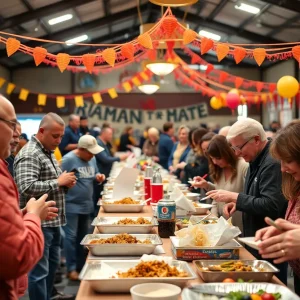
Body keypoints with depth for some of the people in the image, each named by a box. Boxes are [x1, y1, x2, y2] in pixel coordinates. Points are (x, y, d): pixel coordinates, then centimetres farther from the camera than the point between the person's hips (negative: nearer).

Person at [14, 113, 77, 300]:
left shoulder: (48, 152, 15)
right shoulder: (29, 155, -16)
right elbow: (26, 188, -29)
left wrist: (65, 183, 3)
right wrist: (58, 182, -21)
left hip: (53, 222, 10)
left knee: (52, 264, 20)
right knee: (39, 271, -1)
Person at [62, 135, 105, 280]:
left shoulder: (92, 159, 8)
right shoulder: (69, 159, -15)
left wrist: (98, 177, -4)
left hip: (86, 204, 8)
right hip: (71, 205, -7)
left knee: (83, 237, 15)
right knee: (71, 237, -3)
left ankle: (81, 266, 26)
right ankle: (71, 269, 6)